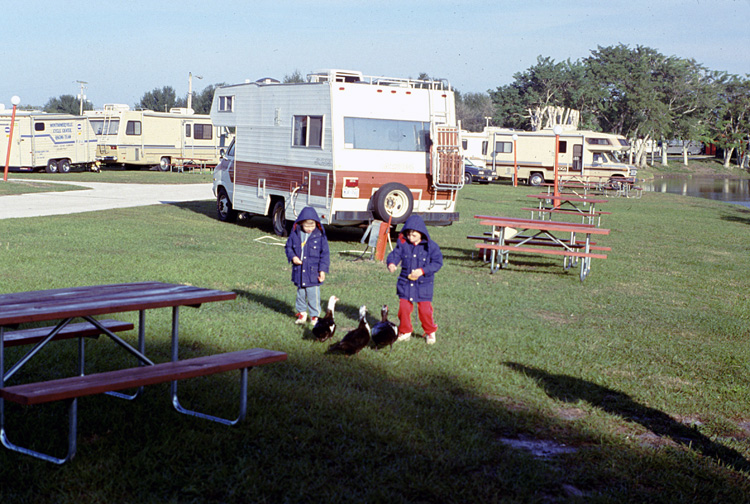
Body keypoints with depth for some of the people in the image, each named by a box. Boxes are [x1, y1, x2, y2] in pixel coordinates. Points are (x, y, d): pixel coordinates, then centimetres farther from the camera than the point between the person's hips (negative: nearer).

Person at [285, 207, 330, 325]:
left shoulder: (320, 236, -7)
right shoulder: (295, 234, 0)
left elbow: (325, 254, -3)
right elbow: (288, 247, 12)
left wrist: (322, 270, -6)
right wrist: (292, 257, -8)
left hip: (313, 272, -3)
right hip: (299, 271, 3)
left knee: (313, 293, -2)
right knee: (300, 293, 14)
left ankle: (314, 315, 13)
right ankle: (302, 312, 30)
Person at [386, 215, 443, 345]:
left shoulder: (430, 246, -8)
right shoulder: (402, 244, -1)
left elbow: (438, 262, -9)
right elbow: (394, 255, -3)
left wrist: (422, 270, -19)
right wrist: (391, 263, -27)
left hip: (424, 284, -2)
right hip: (405, 283, 3)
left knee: (425, 309, -1)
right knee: (404, 308, 1)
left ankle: (430, 332, 21)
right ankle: (405, 331, 22)